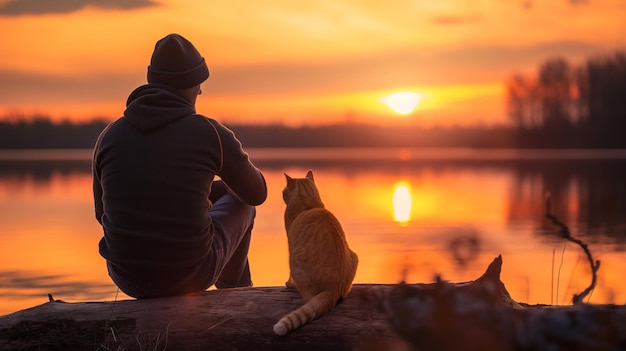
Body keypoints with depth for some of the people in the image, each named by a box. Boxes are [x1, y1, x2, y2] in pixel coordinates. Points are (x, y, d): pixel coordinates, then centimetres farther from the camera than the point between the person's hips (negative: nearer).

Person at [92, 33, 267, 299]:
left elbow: (105, 215, 12)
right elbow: (256, 193, 6)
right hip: (190, 272, -3)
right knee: (240, 203, 29)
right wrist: (230, 175, 31)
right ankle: (233, 289, 55)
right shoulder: (212, 133, -11)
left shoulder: (110, 136, -2)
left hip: (127, 276, 3)